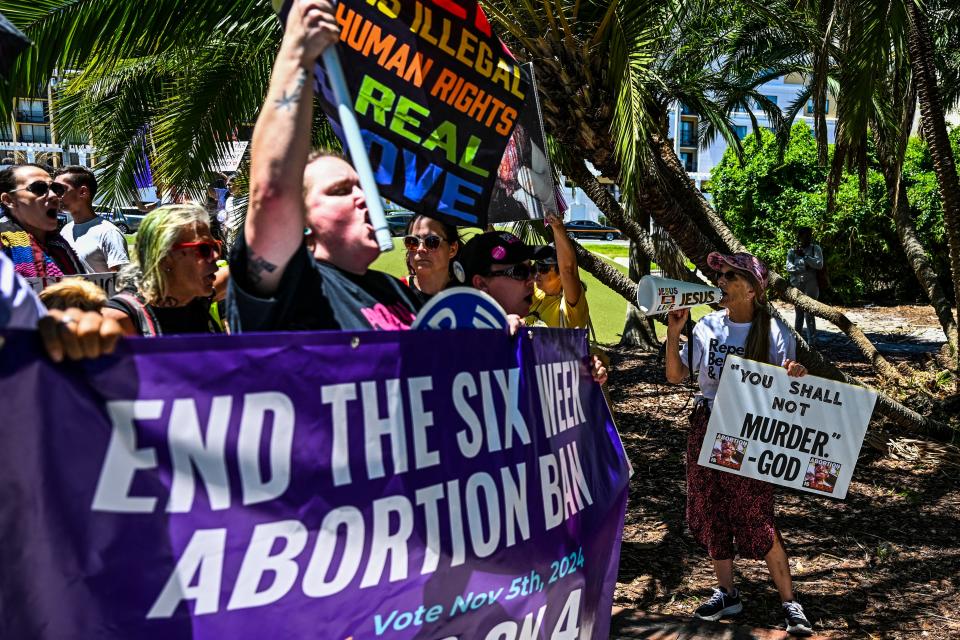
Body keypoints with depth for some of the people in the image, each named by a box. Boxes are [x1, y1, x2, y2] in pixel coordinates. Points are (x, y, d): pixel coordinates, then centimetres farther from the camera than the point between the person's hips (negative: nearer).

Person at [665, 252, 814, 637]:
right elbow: (676, 375, 2)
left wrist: (795, 375, -25)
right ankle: (727, 594, 28)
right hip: (707, 428, 4)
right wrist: (674, 333, -10)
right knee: (711, 514, 11)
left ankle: (790, 603, 11)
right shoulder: (708, 325, 0)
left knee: (756, 520, -5)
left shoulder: (772, 332, -8)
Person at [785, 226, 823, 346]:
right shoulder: (792, 251, 10)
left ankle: (812, 341, -10)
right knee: (799, 312, 10)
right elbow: (789, 267, -1)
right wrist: (804, 267, -13)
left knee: (809, 313, -11)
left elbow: (819, 264, -8)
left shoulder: (815, 249, 6)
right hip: (796, 284, 3)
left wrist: (804, 256, -12)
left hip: (810, 284, -3)